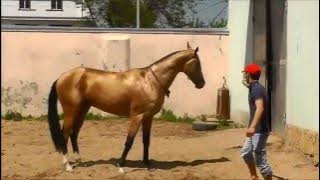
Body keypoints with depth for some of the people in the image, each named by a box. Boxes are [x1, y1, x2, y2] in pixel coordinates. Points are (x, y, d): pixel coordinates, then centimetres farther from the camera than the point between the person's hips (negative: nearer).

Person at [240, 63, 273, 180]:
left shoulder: (256, 89, -18)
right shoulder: (255, 87, 13)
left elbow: (260, 108, -34)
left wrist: (252, 127, -44)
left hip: (260, 130, -11)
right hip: (256, 129, 11)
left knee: (260, 160, -9)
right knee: (245, 152, 24)